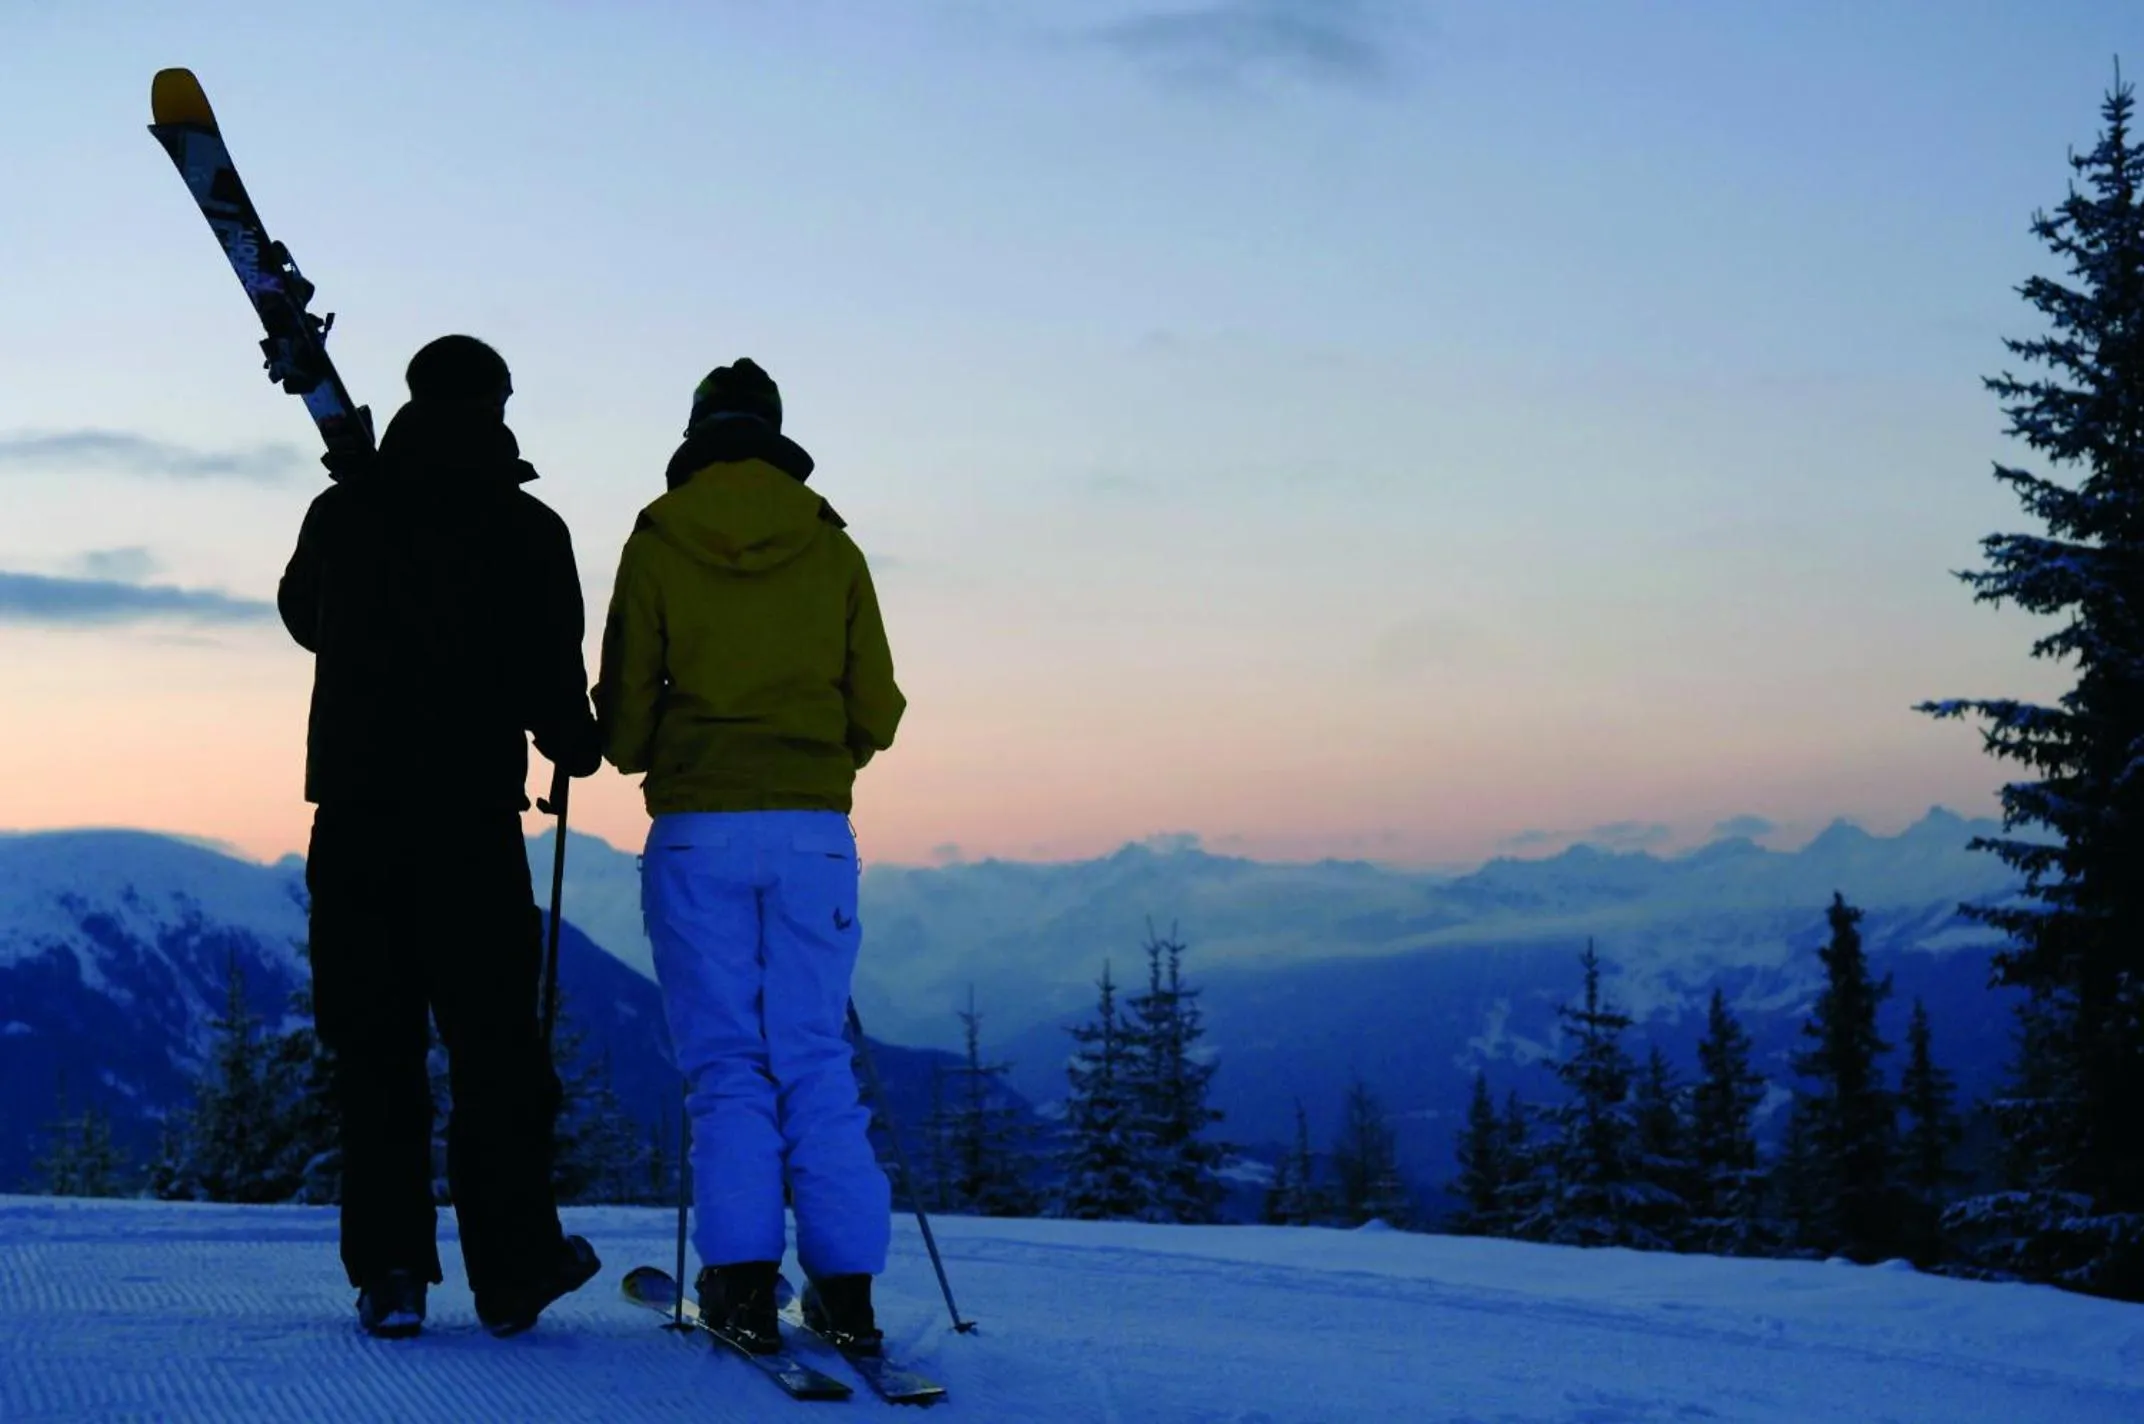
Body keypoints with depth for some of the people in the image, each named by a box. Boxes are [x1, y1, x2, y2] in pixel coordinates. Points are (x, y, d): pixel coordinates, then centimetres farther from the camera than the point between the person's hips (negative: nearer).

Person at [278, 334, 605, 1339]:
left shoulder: (342, 512, 4)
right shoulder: (527, 529, -5)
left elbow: (303, 616, 23)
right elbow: (552, 673, -9)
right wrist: (576, 745, 13)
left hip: (355, 805, 2)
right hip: (474, 812, -2)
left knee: (373, 1043, 7)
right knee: (493, 1042, 6)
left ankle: (388, 1270, 5)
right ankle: (512, 1265, 10)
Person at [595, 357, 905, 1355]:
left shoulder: (657, 545, 1)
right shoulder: (832, 550, 6)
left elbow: (623, 716, 0)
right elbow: (875, 712, 6)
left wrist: (637, 753, 22)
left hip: (698, 831, -1)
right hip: (814, 831, 2)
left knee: (725, 1061, 3)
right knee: (815, 1060, 6)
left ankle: (743, 1280, -4)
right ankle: (846, 1283, 1)